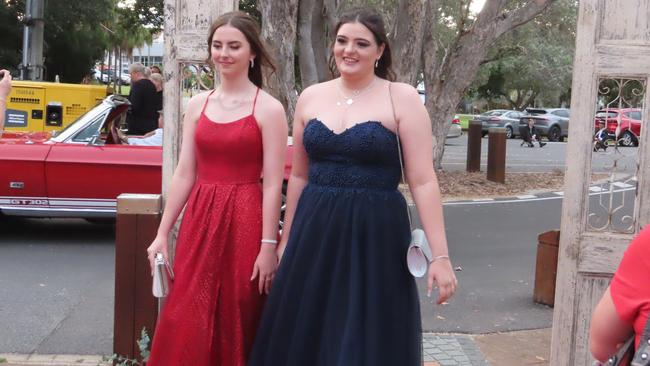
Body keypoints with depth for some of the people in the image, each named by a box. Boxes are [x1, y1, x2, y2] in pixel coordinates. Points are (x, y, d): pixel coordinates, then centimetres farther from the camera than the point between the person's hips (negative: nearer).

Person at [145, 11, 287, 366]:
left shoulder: (268, 108, -5)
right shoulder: (197, 104, 9)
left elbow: (273, 184, -8)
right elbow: (184, 174, 9)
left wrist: (268, 247, -13)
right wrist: (162, 234, 6)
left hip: (245, 223, -4)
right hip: (199, 221, 4)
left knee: (237, 325, 5)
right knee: (186, 323, 5)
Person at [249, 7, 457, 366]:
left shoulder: (402, 98, -6)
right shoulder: (311, 97, 6)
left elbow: (423, 181, -10)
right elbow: (299, 176, 13)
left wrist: (440, 255, -14)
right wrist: (286, 239, 14)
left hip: (375, 234, -4)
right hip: (314, 232, 4)